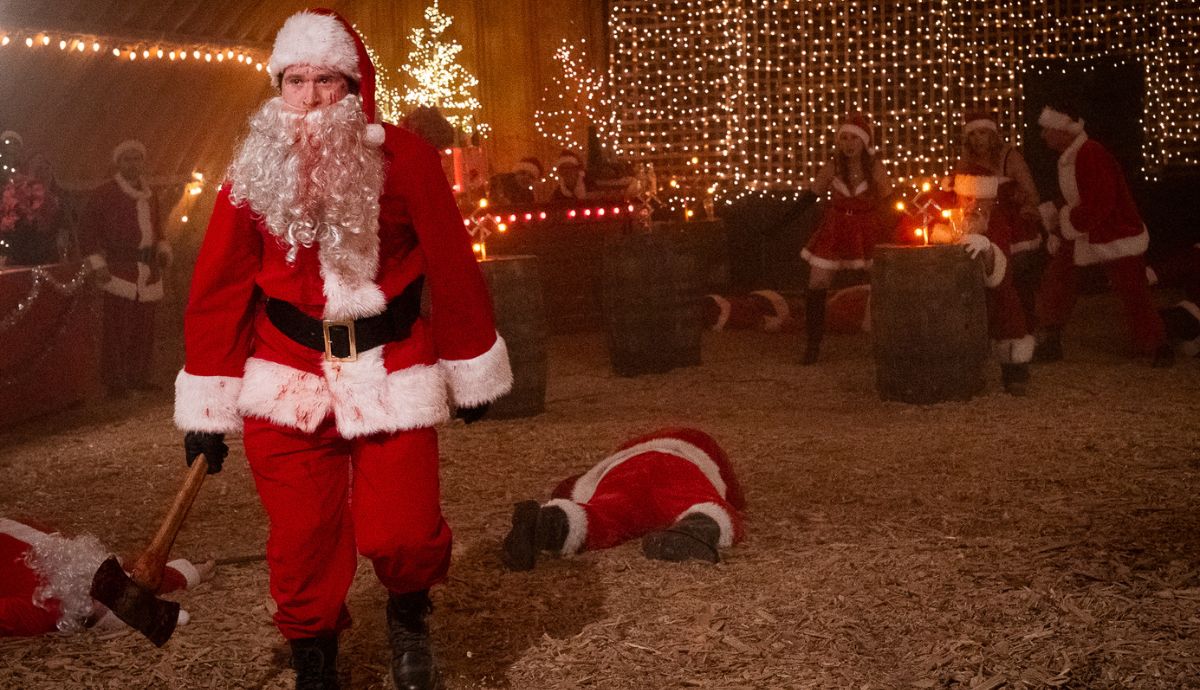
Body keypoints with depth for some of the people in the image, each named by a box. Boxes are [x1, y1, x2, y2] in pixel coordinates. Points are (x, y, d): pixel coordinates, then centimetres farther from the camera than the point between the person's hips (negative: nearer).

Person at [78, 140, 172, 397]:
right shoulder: (105, 193, -3)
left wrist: (163, 249, 10)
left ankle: (138, 376, 20)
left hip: (148, 269, 7)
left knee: (144, 328, 10)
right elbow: (88, 231, -3)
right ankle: (114, 382, 0)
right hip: (119, 270, -6)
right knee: (117, 329, -6)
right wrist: (98, 264, -10)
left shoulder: (149, 194, 17)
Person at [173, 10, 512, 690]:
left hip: (390, 377, -1)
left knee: (401, 534, -7)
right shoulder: (256, 168, 0)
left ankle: (410, 613, 29)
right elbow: (219, 288, 2)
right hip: (288, 382, 2)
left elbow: (451, 265, 0)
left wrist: (473, 371, 5)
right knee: (303, 541, 4)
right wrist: (207, 408, 2)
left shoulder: (403, 157, -5)